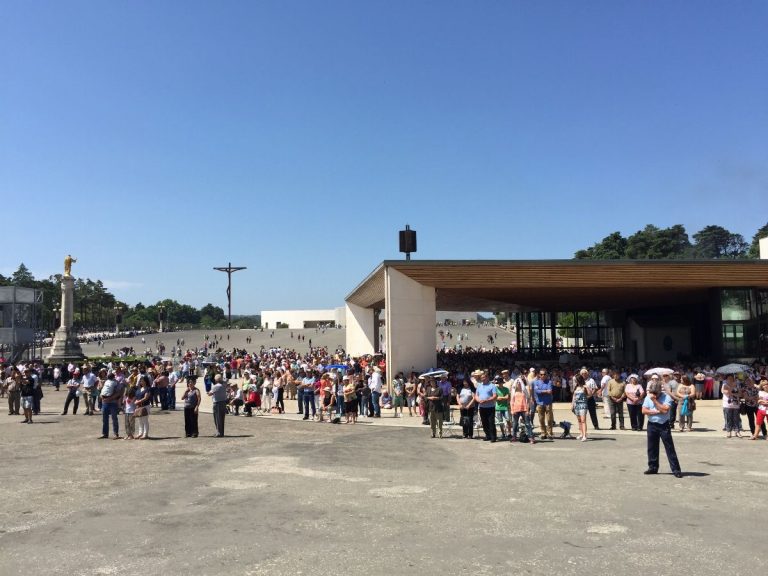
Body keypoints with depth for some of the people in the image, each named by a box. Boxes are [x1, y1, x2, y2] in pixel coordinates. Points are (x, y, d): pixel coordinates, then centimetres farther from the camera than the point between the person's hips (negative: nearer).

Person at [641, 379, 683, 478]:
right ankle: (653, 467, 21)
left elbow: (665, 410, -23)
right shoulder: (648, 397, 3)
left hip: (664, 425, -4)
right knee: (652, 447, 10)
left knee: (669, 447, -3)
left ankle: (676, 470, 0)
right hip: (652, 425, 4)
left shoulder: (666, 397, -10)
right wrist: (656, 411, -16)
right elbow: (644, 410, -5)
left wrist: (655, 400, -22)